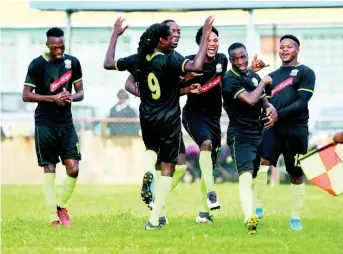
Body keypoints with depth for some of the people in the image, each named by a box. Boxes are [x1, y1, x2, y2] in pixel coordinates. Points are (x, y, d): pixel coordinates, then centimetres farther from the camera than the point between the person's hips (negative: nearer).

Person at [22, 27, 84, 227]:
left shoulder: (73, 62, 4)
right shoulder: (37, 65, -8)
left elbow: (80, 92, 11)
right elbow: (26, 95, -8)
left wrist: (72, 97, -12)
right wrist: (53, 98, -17)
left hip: (66, 123, 3)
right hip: (45, 124, -3)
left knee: (73, 169, -5)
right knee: (49, 170, -2)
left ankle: (62, 206, 17)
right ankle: (53, 217, 2)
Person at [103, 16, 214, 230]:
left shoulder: (138, 61, -3)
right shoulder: (171, 61, -19)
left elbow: (108, 63, 12)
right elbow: (196, 66, -35)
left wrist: (116, 35, 21)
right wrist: (205, 36, -27)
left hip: (147, 120, 5)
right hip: (169, 121, -5)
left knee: (151, 148, 36)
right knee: (168, 168, 8)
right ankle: (154, 218, 3)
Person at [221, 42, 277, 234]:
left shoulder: (254, 76, 13)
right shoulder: (230, 80, -12)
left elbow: (262, 99, 21)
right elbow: (251, 100, -23)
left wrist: (271, 108, -2)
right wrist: (263, 83, -8)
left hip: (258, 132, 8)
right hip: (240, 135, -8)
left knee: (255, 176, 15)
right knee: (246, 175, -23)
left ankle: (252, 216, 27)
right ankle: (249, 219, -38)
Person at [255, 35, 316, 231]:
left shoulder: (305, 73, 2)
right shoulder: (272, 76, 19)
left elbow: (302, 102, -10)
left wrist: (279, 114, -20)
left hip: (296, 128, -3)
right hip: (273, 128, 3)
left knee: (296, 175, 4)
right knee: (262, 163, -19)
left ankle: (295, 218, 14)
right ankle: (258, 208, -13)